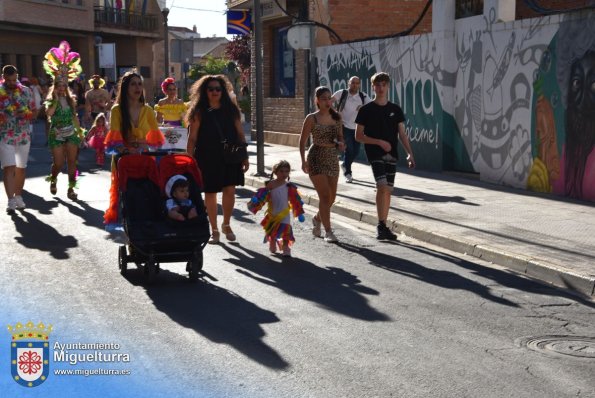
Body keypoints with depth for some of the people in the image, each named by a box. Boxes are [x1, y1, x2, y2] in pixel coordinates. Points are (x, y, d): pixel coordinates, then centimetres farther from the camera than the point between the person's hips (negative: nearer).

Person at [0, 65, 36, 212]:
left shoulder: (25, 91, 5)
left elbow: (34, 111, 10)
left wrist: (26, 114, -7)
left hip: (24, 136, 3)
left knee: (21, 168, 11)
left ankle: (18, 197, 26)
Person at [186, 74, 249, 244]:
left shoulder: (231, 110, 8)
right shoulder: (200, 112, 0)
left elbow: (240, 134, 10)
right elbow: (192, 139, -1)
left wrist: (245, 157, 7)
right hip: (207, 158, -2)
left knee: (230, 190, -6)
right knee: (210, 193, 5)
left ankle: (226, 225, 16)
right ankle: (214, 230, 18)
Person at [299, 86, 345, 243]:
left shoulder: (336, 117, 7)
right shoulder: (312, 118, -6)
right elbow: (302, 141, -4)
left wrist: (341, 144, -6)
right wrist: (304, 161, -13)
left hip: (332, 158, 5)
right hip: (316, 158, -5)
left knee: (331, 197, 9)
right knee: (325, 196, -11)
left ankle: (317, 218, 37)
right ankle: (328, 231, -6)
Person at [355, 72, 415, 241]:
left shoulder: (395, 109, 9)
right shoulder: (366, 110, -2)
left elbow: (402, 134, 11)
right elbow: (358, 136, -2)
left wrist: (409, 153, 0)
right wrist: (380, 142, -12)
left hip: (391, 154, 4)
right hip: (375, 153, -4)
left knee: (388, 190, 7)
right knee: (382, 187, -20)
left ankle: (383, 227, 16)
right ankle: (381, 226, -13)